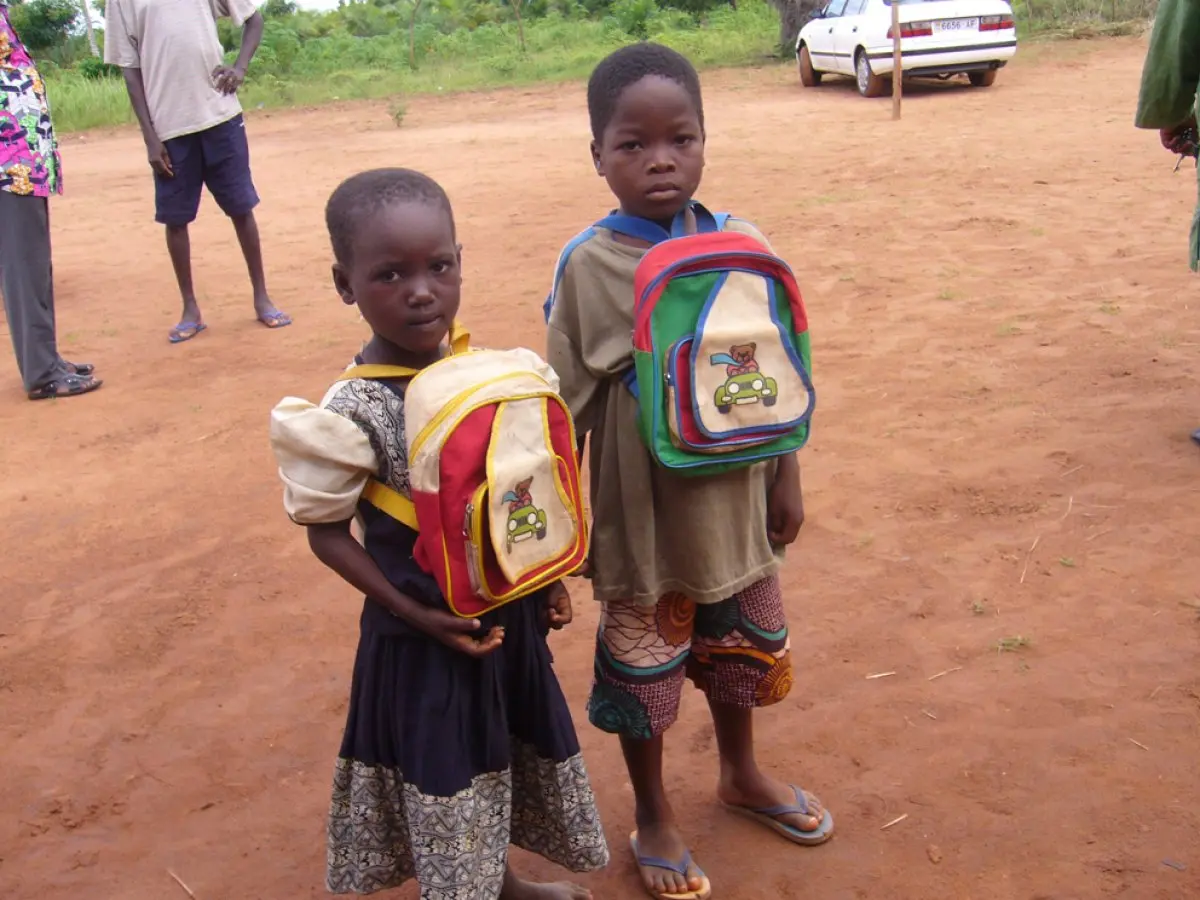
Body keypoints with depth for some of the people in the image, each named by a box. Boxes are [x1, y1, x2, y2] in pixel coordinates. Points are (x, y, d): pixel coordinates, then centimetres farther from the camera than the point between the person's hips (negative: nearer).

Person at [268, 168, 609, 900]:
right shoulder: (353, 415, -23)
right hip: (423, 636, -6)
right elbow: (327, 532, -14)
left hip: (509, 614, 6)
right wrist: (415, 614, -18)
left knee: (497, 765, 25)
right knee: (443, 778, 12)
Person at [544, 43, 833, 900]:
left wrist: (786, 478, 6)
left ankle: (742, 774, 51)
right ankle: (653, 815, 38)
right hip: (641, 514, -3)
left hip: (733, 501, 4)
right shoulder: (589, 267, -15)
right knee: (643, 664, 13)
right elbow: (566, 405, -10)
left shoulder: (742, 245, -6)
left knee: (739, 649, 23)